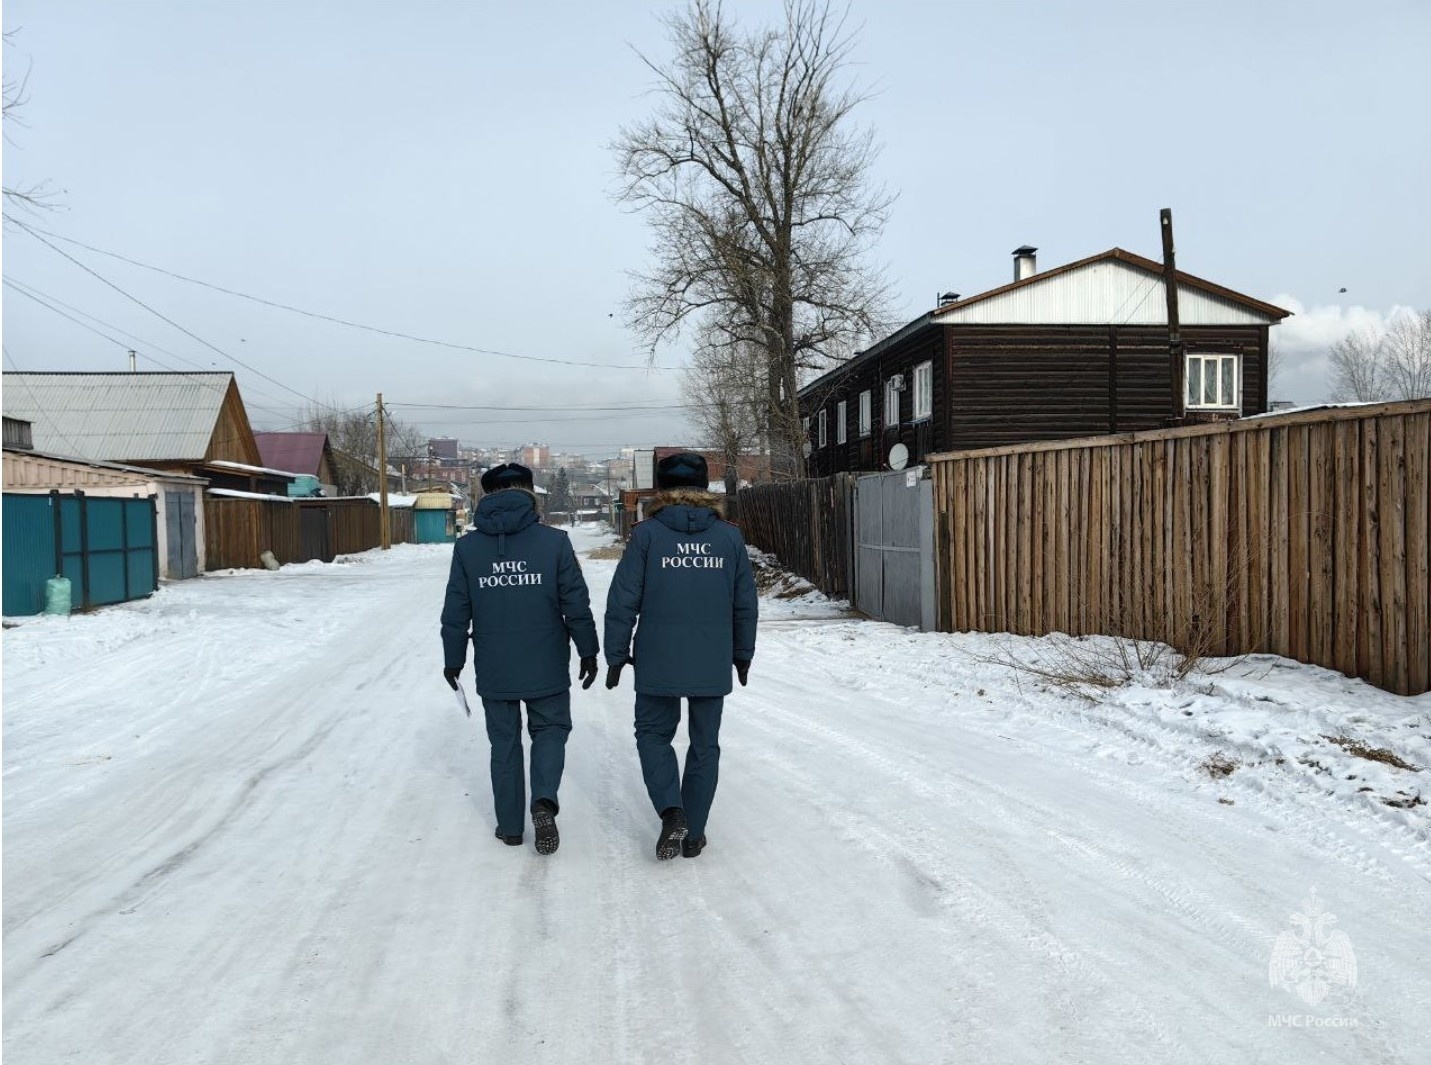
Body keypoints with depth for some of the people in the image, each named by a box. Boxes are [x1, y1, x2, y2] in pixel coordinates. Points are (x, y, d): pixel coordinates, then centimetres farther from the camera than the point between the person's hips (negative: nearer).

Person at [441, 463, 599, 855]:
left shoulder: (467, 547, -3)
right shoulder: (554, 542, -8)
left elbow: (456, 613, 1)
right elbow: (576, 605, -6)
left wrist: (453, 659, 13)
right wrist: (588, 651, 6)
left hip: (493, 672, 2)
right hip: (546, 669, -1)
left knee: (504, 742, 14)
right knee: (550, 730, 15)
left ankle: (510, 826, 20)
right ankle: (544, 802, -7)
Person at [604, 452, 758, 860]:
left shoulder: (647, 534, -5)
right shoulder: (729, 536, 3)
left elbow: (623, 601, -6)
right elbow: (746, 604, 8)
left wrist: (616, 654, 4)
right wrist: (743, 654, 20)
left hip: (658, 664, -2)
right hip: (713, 666, 2)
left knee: (653, 734, 16)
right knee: (704, 745, 13)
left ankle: (672, 811, -4)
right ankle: (694, 834, 19)